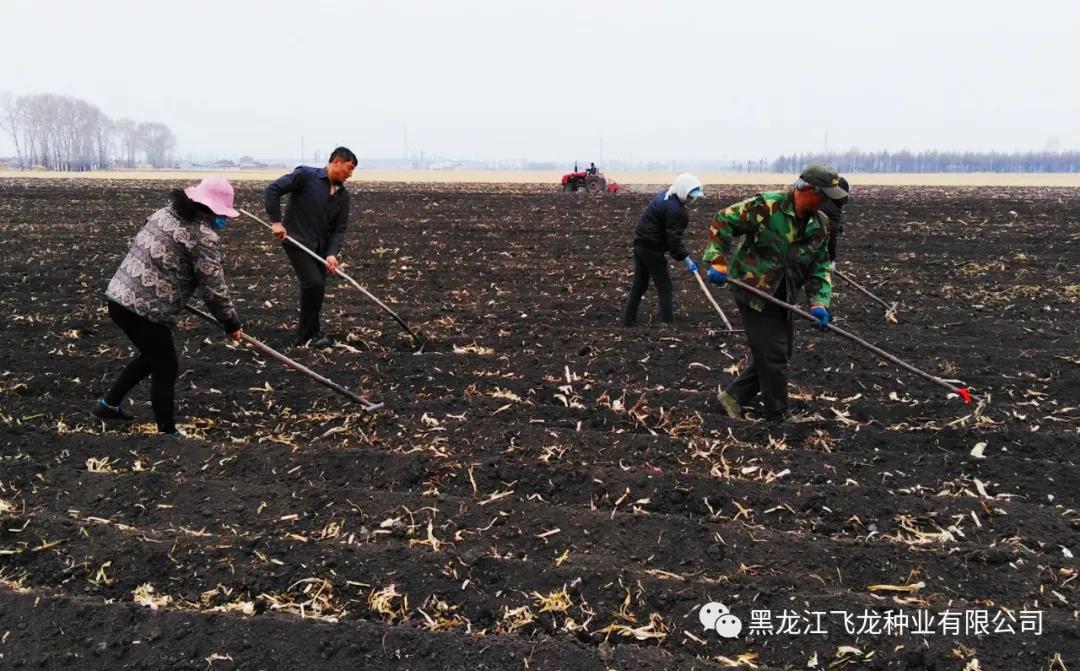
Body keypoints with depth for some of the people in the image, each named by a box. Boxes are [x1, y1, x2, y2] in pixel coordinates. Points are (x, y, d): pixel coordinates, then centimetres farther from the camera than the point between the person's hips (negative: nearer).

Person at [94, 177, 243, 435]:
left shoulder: (165, 213, 13)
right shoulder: (204, 235, -12)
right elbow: (213, 286, -12)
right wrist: (231, 323, 0)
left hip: (119, 297, 9)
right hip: (145, 309, -9)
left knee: (152, 356, 27)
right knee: (166, 367, 6)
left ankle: (109, 404, 39)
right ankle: (167, 432, 14)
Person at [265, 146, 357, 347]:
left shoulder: (343, 195, 6)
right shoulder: (306, 175, -13)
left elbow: (340, 229, 2)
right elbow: (273, 189, -14)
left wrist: (332, 253, -13)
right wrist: (276, 221, -17)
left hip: (320, 247, 7)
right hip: (297, 242, -7)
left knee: (317, 288, 10)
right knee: (314, 283, -17)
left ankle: (308, 331, 30)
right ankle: (308, 335, -3)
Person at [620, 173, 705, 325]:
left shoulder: (665, 195, 11)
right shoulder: (676, 210, -19)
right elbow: (674, 239, -24)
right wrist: (685, 258, -24)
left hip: (640, 242, 10)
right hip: (652, 248, -10)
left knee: (639, 284, 16)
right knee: (664, 286, 1)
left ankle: (628, 318, 20)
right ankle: (667, 321, 3)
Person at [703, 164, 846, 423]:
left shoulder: (820, 225, 2)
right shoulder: (767, 206, -20)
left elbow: (821, 266, 5)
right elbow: (723, 221, -17)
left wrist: (819, 302, -9)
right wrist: (718, 261, -23)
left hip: (782, 298, 8)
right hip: (753, 293, -8)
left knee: (780, 352, 15)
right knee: (773, 355, -5)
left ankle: (734, 396, 29)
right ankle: (777, 419, 8)